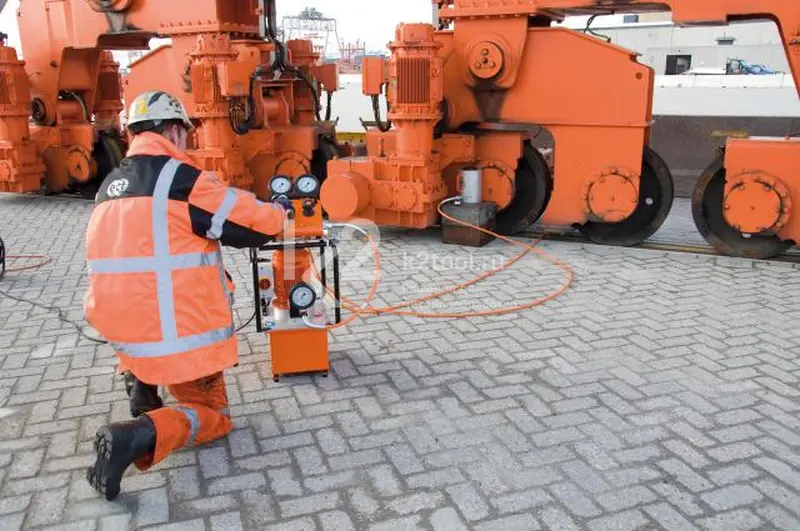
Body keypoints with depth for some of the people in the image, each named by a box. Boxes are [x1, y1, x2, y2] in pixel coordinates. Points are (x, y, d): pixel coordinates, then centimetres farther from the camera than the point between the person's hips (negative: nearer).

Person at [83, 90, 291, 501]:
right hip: (177, 334, -7)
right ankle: (141, 435, -16)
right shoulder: (182, 179, -12)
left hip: (117, 326, 7)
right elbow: (257, 225, -8)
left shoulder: (109, 188, 10)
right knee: (213, 417, 13)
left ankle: (141, 381, 20)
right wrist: (280, 212, 13)